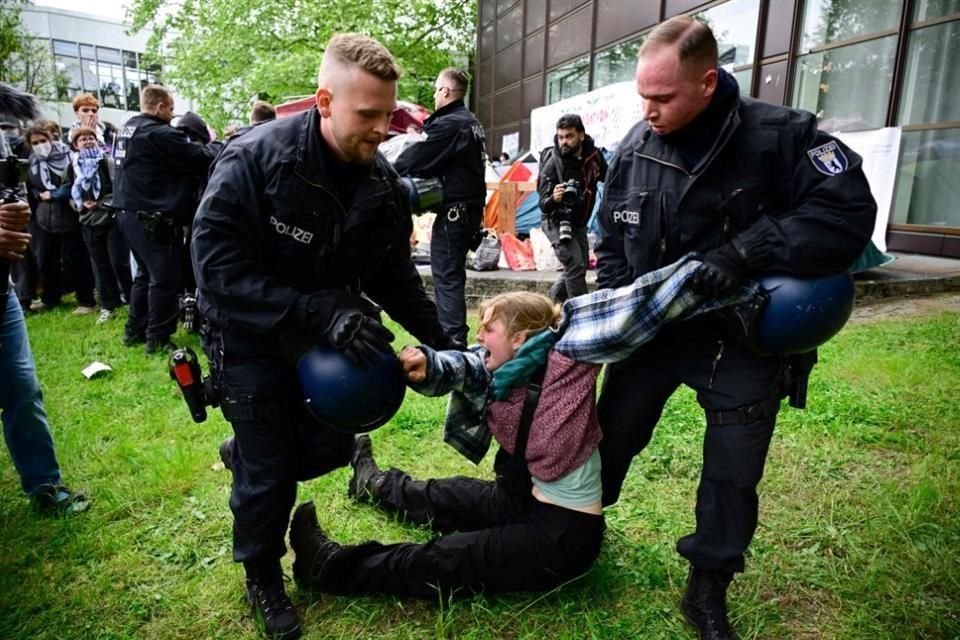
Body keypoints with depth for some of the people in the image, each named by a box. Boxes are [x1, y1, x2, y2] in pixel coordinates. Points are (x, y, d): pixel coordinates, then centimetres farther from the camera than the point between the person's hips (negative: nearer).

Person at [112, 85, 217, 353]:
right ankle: (158, 337, 4)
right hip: (152, 217, -10)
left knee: (146, 272, 20)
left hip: (129, 213, 10)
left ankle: (135, 330, 26)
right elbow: (201, 159, -15)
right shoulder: (158, 134, -16)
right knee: (164, 277, -2)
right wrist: (212, 143, 3)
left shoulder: (128, 129, 15)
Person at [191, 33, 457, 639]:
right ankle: (262, 577, 33)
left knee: (331, 447, 11)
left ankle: (248, 453, 44)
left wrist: (443, 344, -8)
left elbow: (396, 276, -2)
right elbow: (218, 269, -28)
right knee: (270, 471, 4)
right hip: (251, 339, -5)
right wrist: (319, 313, -38)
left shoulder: (384, 182, -10)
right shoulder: (253, 160, -26)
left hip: (326, 335, 5)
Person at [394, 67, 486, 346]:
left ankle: (453, 340, -6)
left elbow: (416, 158, -12)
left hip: (453, 210, -10)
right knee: (452, 273, 15)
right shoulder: (471, 123, 17)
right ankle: (453, 336, 22)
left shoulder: (448, 124, -14)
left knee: (446, 276, -7)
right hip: (471, 207, 10)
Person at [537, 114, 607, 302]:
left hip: (578, 223, 6)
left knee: (579, 267, 15)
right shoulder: (552, 162, -21)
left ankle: (551, 303, 33)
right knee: (575, 265, -18)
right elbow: (543, 205, -24)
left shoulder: (594, 155, -9)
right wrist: (553, 198, -45)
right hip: (556, 222, -6)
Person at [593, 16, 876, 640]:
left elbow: (849, 213, -19)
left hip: (740, 339, -2)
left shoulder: (779, 136, -17)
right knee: (611, 438, 14)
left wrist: (747, 250, -30)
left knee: (733, 474, 8)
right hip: (648, 328, 3)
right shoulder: (636, 146, -6)